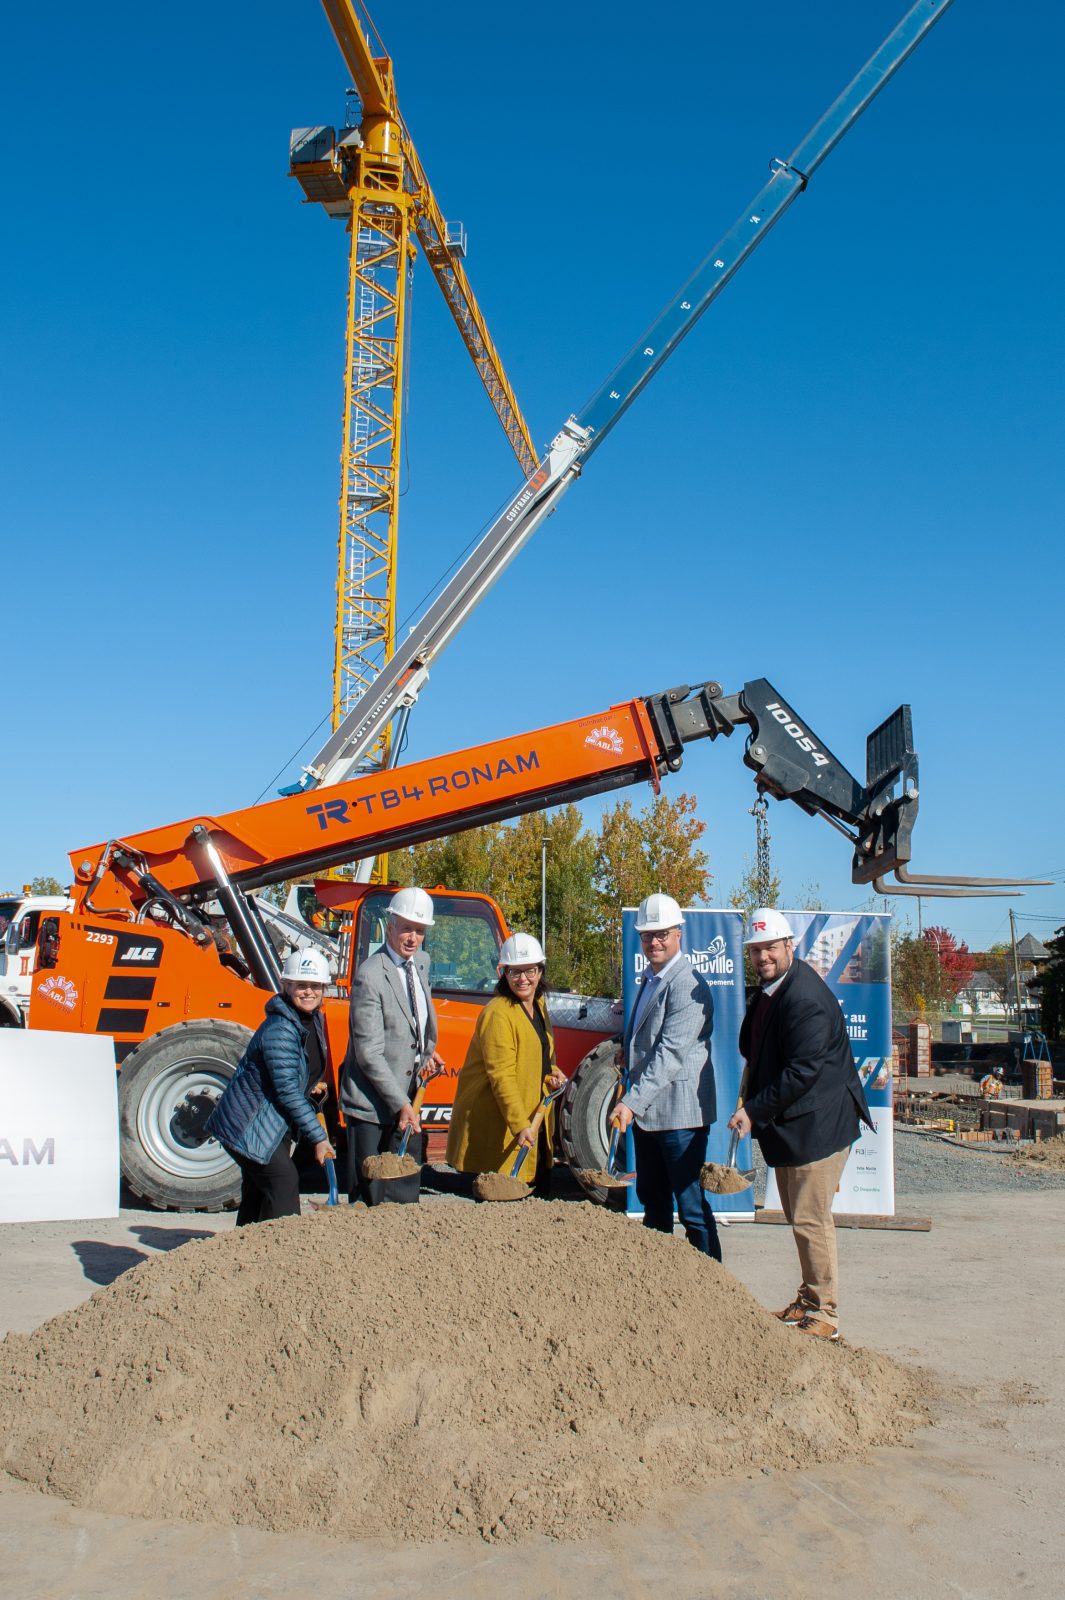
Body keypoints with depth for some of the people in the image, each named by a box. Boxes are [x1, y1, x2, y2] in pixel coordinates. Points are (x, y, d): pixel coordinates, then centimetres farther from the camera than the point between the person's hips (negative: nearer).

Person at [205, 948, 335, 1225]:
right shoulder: (279, 1028, -25)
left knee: (256, 1196, 14)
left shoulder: (315, 1020, 4)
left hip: (273, 1124, 9)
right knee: (283, 1183, -16)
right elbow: (288, 1090, -27)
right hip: (248, 1124, -9)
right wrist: (318, 1137, -25)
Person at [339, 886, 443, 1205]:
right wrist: (401, 1104, -20)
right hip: (371, 1103, -8)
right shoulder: (371, 975, -18)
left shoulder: (421, 961, 7)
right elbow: (369, 1052, -20)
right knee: (367, 1193, -3)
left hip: (405, 1098, 8)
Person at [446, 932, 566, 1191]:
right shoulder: (498, 1013, -19)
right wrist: (519, 1125, -29)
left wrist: (551, 1072, 6)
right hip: (498, 1127, -9)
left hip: (533, 1117, 9)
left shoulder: (538, 1004, 10)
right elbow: (501, 1077, -24)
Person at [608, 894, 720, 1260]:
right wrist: (628, 1051, 7)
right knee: (652, 1200, 18)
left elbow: (671, 1053, -25)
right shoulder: (650, 979, 14)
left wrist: (632, 1102, -28)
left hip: (678, 1110, -9)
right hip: (646, 1110, 10)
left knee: (690, 1205, -3)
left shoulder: (687, 985, -17)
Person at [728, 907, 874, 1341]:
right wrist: (754, 1106, 10)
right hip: (789, 1125, 10)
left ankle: (824, 1313, 7)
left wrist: (755, 1110, -21)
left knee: (810, 1219, -5)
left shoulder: (806, 999, -22)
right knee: (799, 1217, 18)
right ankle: (808, 1299, 31)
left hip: (817, 1125, -10)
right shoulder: (768, 989, 10)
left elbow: (803, 1071, -25)